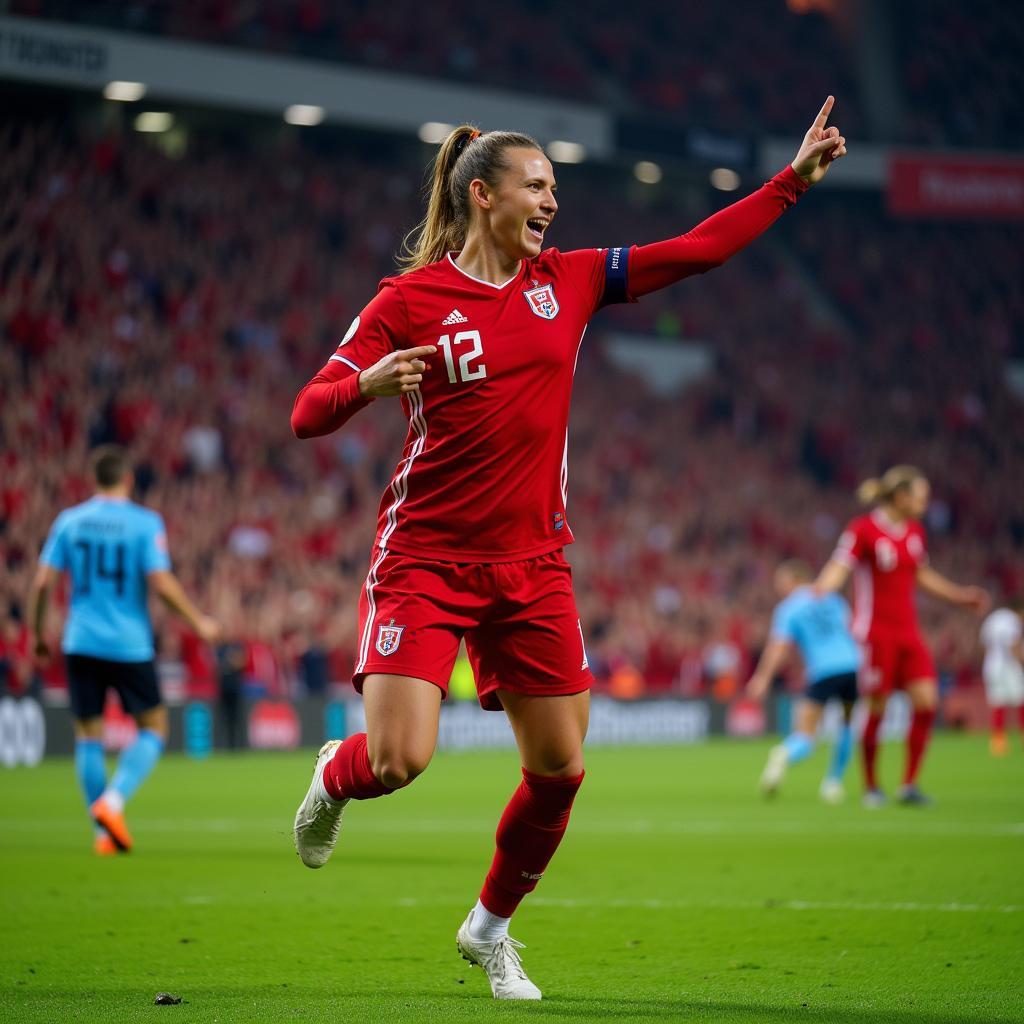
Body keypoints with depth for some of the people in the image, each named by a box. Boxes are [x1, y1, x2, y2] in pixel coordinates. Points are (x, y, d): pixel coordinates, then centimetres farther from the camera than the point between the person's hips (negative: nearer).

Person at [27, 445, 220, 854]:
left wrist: (37, 633, 13)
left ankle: (103, 832, 8)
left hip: (80, 644, 3)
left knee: (88, 736, 10)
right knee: (153, 728, 11)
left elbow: (42, 582, 0)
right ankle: (113, 801, -10)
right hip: (130, 646, -3)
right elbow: (161, 583, -13)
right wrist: (198, 622, -1)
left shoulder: (69, 521, 3)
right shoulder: (145, 523, -6)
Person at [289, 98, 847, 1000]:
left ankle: (491, 927, 26)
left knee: (560, 769, 2)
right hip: (426, 557, -4)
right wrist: (367, 383, -28)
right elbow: (308, 417, -7)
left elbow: (698, 250, 8)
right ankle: (333, 776, 23)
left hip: (531, 567, 5)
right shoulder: (408, 301, -6)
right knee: (398, 761, -15)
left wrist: (795, 178, 4)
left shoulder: (568, 281, 7)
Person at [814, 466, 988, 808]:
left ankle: (909, 784, 4)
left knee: (927, 702, -5)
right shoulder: (863, 530, -10)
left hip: (908, 632, 7)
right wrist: (819, 590, -41)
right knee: (876, 709, -3)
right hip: (874, 633, -7)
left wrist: (961, 596, 31)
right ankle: (871, 786, 14)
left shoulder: (915, 531, 12)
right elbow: (839, 568, -21)